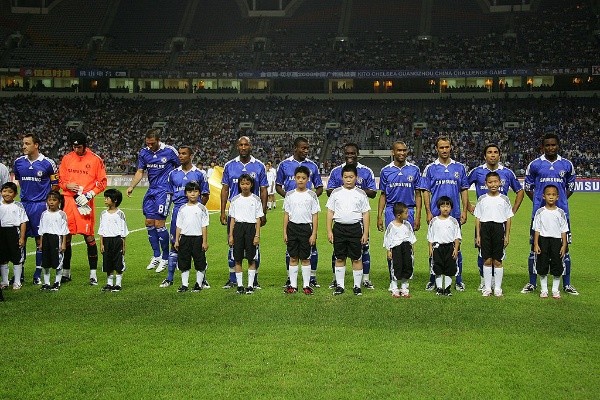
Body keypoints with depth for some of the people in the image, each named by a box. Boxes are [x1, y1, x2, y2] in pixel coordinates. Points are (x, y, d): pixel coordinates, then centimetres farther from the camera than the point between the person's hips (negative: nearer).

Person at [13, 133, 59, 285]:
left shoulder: (48, 163, -4)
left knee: (40, 239, 1)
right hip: (23, 204, 4)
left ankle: (38, 274, 10)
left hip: (40, 205, -4)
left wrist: (48, 200, 1)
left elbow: (55, 184, 3)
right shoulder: (18, 162, 7)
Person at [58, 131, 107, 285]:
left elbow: (102, 182, 1)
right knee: (66, 236, 6)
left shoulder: (95, 160, 1)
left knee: (89, 237, -4)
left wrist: (89, 194, -12)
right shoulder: (66, 158, 10)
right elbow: (59, 179, 15)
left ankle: (93, 274, 5)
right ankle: (66, 273, 19)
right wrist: (67, 185, -7)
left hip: (86, 202, -3)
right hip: (68, 200, 3)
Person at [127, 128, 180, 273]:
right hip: (151, 190, 6)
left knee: (159, 223, -10)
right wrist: (131, 186, -2)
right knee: (149, 222, 5)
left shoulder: (169, 151, -8)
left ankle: (165, 258, 5)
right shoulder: (144, 153, 5)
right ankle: (156, 256, 20)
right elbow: (140, 172, 11)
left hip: (164, 190, -6)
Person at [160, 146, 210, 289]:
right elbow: (169, 195, 16)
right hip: (177, 212, 2)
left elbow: (205, 195, 6)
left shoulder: (199, 174, 2)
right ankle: (169, 278, 15)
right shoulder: (173, 174, 10)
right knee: (175, 244, 6)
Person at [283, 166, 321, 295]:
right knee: (293, 258, 6)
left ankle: (306, 285, 11)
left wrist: (314, 234, -6)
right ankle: (293, 285, 12)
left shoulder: (312, 195, -1)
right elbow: (286, 214, 8)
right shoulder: (289, 195, 5)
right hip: (292, 227, 2)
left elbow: (315, 216, -1)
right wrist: (284, 232, 3)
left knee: (305, 258, 3)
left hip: (306, 227, -2)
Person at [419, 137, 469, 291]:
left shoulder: (460, 168, 8)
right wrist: (428, 212, -5)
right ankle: (433, 280, 14)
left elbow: (464, 190, 9)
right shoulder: (430, 168, 3)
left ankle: (458, 280, 12)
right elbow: (426, 192, 2)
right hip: (436, 215, -1)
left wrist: (464, 211, 1)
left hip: (455, 214, 1)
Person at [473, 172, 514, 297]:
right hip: (485, 229, 1)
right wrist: (477, 235, 2)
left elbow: (508, 219, 6)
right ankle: (487, 287, 11)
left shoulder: (504, 199, 4)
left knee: (497, 261, 2)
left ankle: (498, 288, 11)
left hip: (499, 228, -1)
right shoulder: (482, 199, 6)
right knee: (487, 260, 3)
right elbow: (478, 218, 7)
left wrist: (507, 235, 1)